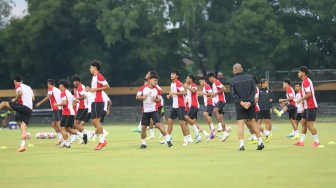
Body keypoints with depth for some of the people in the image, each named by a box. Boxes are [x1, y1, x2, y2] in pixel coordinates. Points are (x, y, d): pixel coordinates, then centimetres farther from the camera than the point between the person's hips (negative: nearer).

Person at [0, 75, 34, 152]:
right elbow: (33, 98, 24)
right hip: (29, 109, 7)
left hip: (23, 106, -7)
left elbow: (20, 92, -17)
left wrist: (15, 99, -2)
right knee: (23, 128, 3)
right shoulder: (29, 87, 26)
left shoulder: (18, 86, 4)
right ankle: (23, 145, -8)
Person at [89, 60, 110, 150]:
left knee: (97, 121, -10)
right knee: (94, 121, 9)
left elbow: (107, 86, -17)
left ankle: (102, 141, -7)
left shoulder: (99, 76, -12)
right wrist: (90, 89, 11)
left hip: (98, 101, -10)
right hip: (94, 101, 10)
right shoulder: (94, 77, 18)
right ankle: (103, 140, 13)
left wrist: (96, 89, -19)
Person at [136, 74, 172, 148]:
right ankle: (143, 143, 18)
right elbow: (137, 97, 4)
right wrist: (142, 97, -16)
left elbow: (159, 99, 8)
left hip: (154, 110, -2)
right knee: (143, 127, 4)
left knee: (158, 124, -16)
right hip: (145, 111, 2)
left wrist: (155, 99, -14)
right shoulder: (143, 88, -1)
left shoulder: (157, 90, -3)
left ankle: (168, 140, -15)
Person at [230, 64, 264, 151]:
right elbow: (253, 90, -2)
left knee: (240, 124, -1)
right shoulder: (249, 77, 3)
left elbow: (234, 94, -9)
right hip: (250, 104, 3)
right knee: (253, 122, 13)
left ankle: (241, 144, -12)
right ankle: (260, 142, 11)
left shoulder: (233, 80, -4)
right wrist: (249, 101, -8)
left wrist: (241, 102, -11)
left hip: (240, 105, -3)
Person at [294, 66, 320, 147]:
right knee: (303, 122, 12)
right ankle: (301, 141, 15)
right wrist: (303, 101, 16)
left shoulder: (306, 82, -16)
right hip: (308, 106, 10)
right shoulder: (306, 81, 15)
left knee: (309, 124, -8)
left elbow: (308, 94, -24)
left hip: (311, 107, -10)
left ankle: (316, 141, -3)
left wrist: (300, 100, -13)